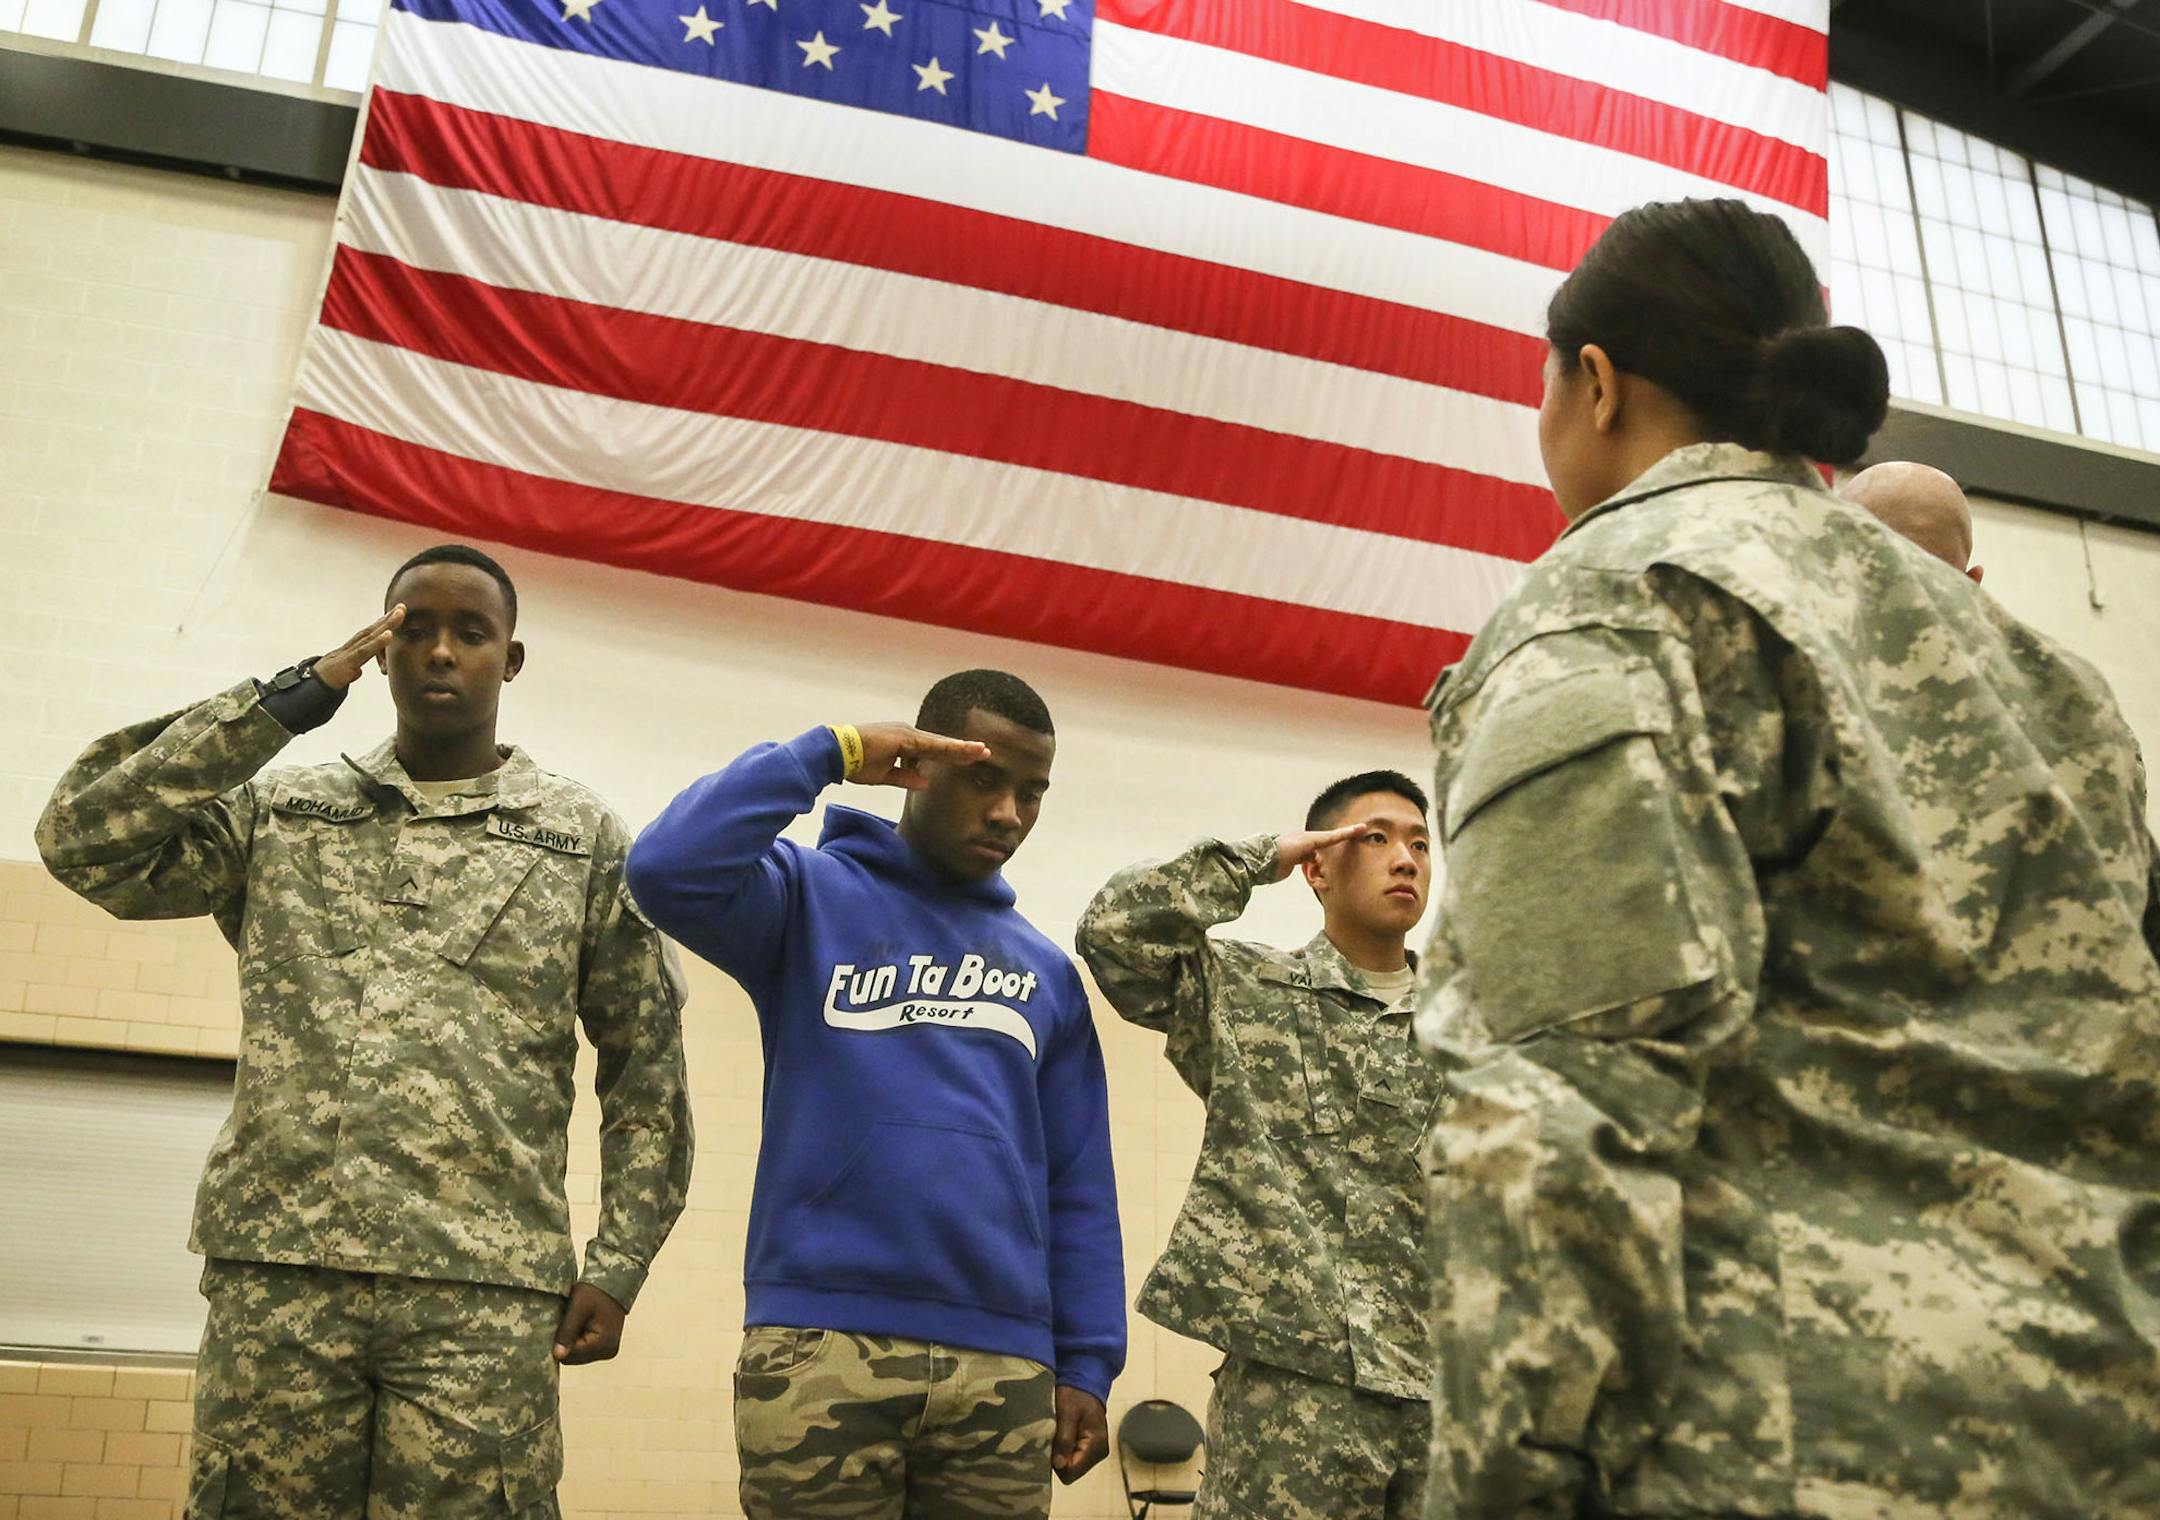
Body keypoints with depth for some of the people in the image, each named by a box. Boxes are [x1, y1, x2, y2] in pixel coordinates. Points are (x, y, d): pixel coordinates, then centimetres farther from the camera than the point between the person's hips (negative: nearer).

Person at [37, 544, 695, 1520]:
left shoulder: (582, 839, 10)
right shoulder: (279, 813, 14)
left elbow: (646, 1067, 9)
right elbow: (82, 840, -1)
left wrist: (617, 1266, 2)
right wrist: (287, 699, 0)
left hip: (484, 1293, -1)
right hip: (274, 1275, 1)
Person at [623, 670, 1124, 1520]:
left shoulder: (1046, 972, 14)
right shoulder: (813, 896, 3)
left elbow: (1078, 1185, 13)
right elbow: (669, 869, -17)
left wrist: (1086, 1365, 7)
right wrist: (830, 753, -9)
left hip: (1005, 1365, 4)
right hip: (821, 1344, -4)